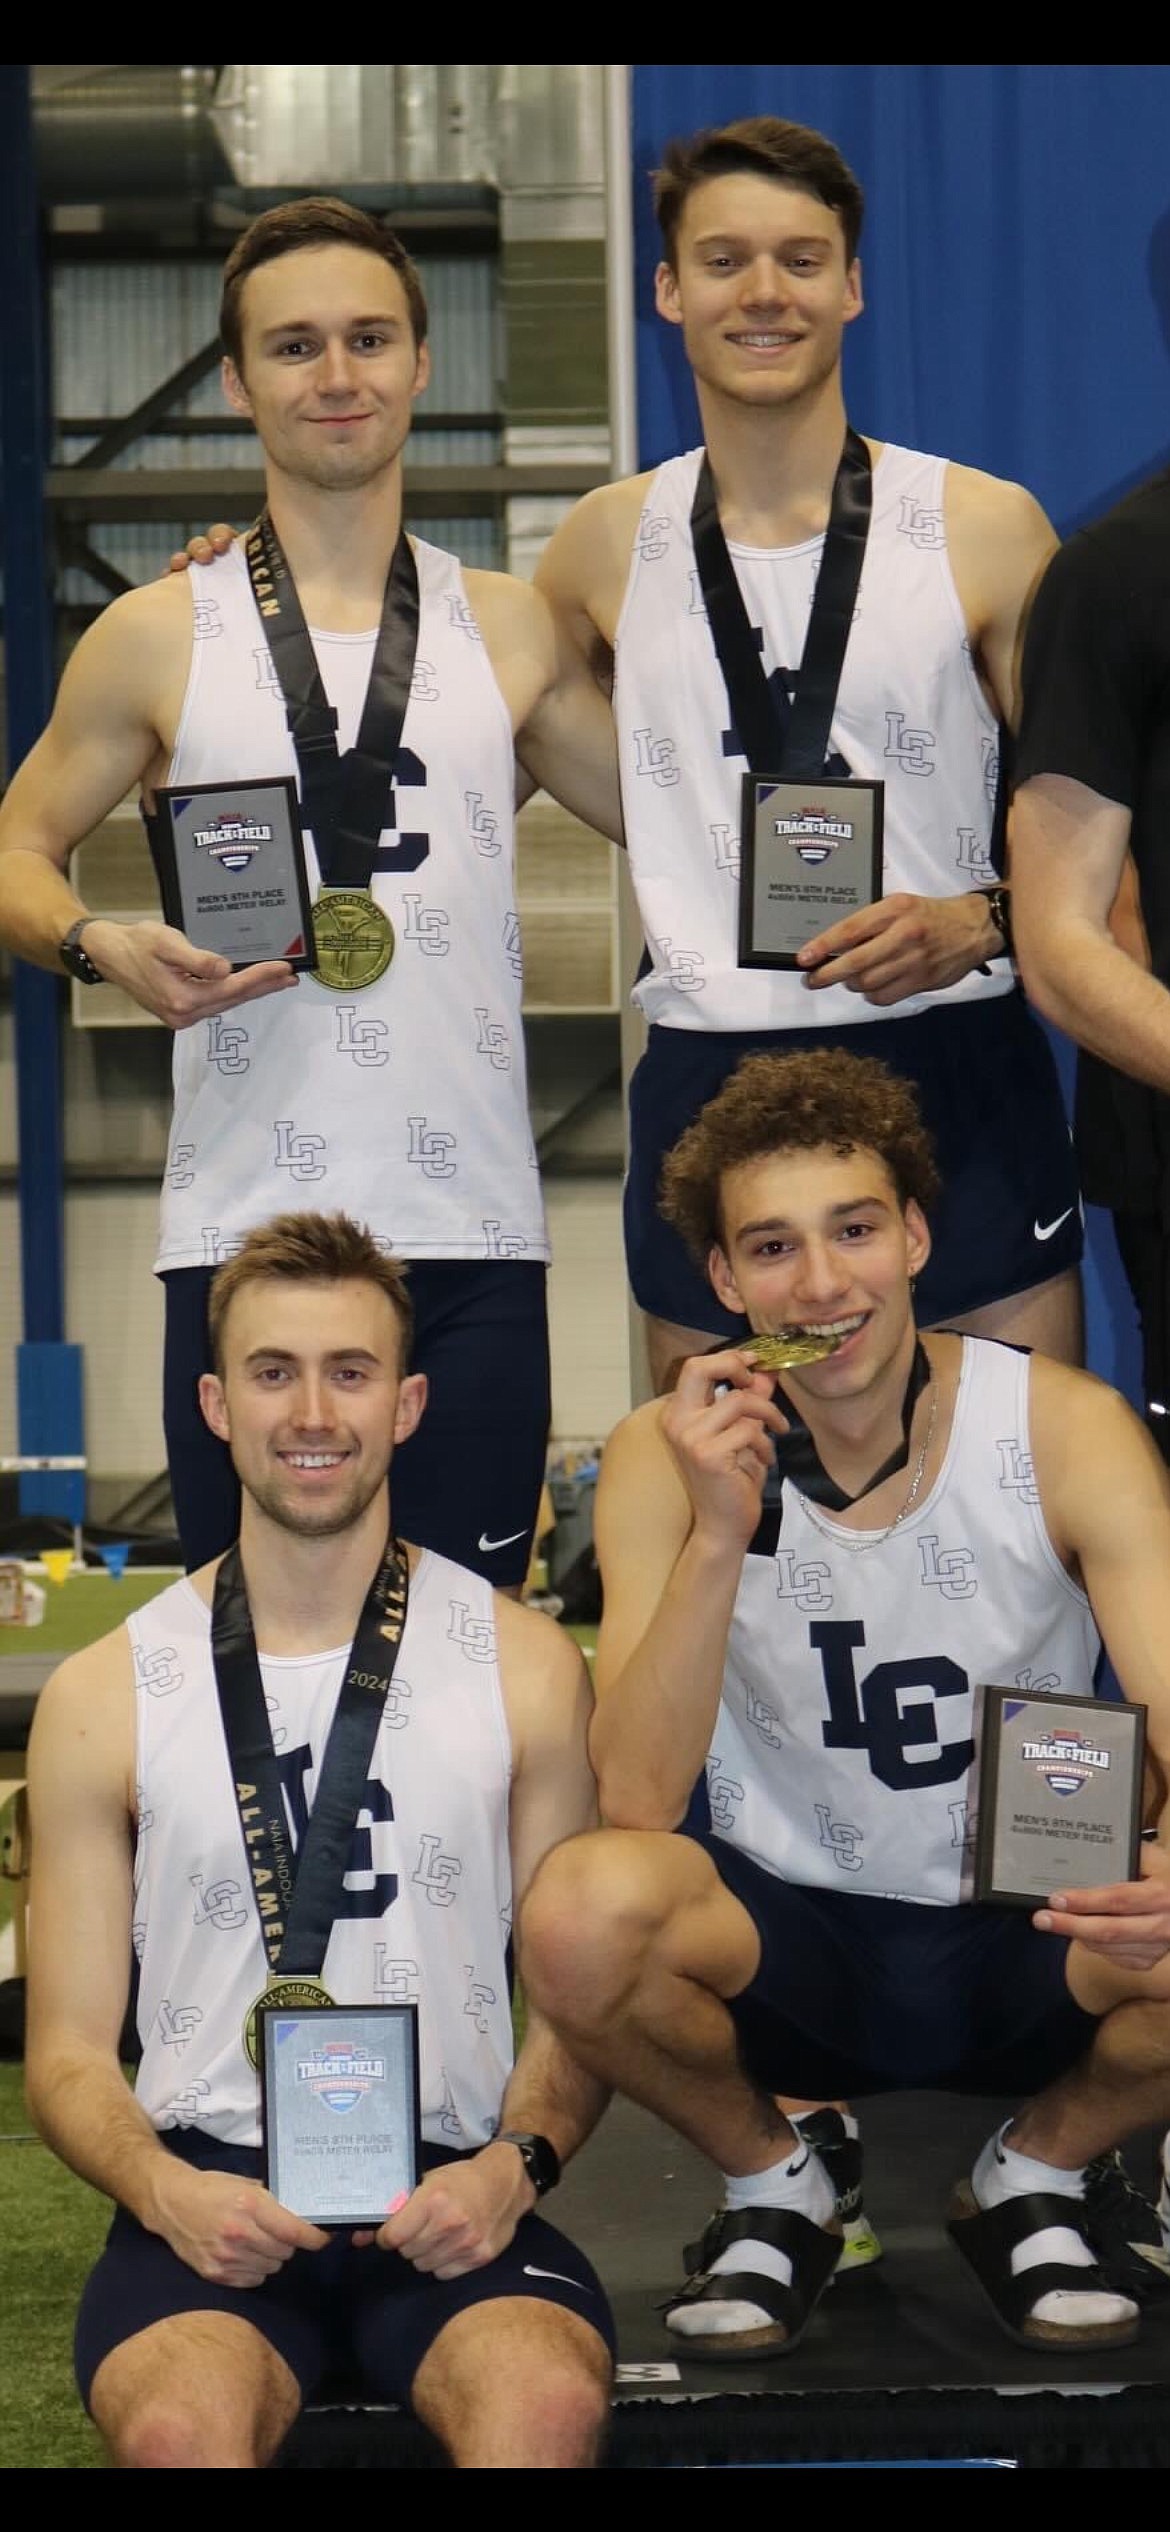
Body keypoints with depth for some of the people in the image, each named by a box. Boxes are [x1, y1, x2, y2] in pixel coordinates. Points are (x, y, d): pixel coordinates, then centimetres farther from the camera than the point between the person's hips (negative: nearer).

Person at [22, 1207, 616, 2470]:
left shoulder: (525, 1666, 9)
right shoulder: (102, 1698, 9)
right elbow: (68, 2054, 9)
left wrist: (514, 2163, -11)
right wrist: (165, 2190, -12)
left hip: (448, 2189, 0)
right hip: (208, 2191, 0)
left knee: (550, 2400, -34)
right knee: (177, 2427, -34)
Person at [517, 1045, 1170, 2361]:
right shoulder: (666, 1455, -10)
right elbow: (636, 1801, -19)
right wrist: (720, 1533, -32)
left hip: (1025, 1942, 0)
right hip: (790, 1942, 0)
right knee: (581, 1908, -33)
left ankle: (1033, 2177, 4)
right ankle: (770, 2183, 1)